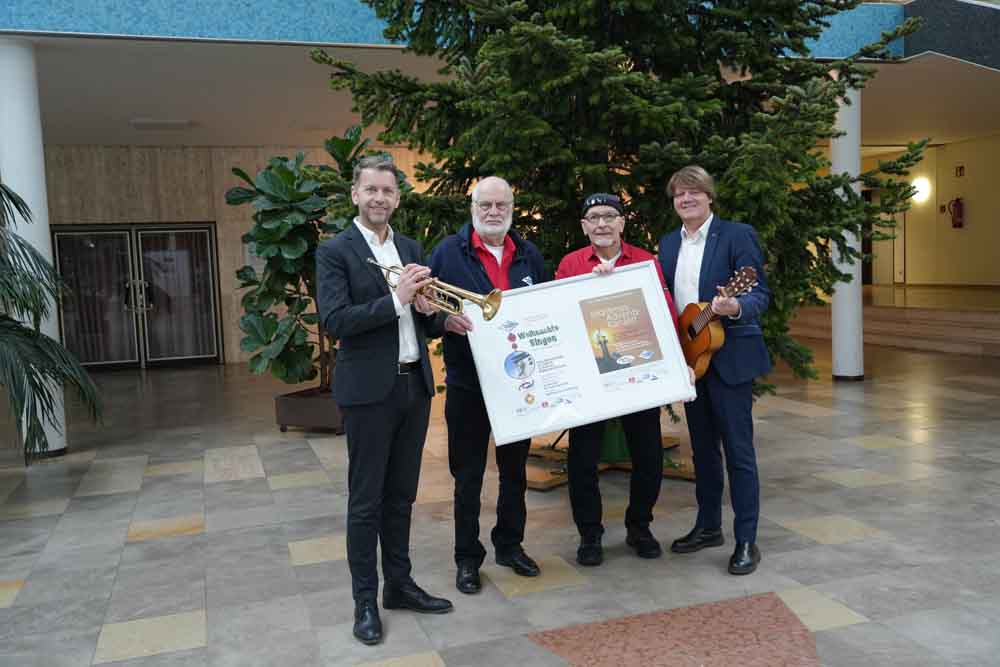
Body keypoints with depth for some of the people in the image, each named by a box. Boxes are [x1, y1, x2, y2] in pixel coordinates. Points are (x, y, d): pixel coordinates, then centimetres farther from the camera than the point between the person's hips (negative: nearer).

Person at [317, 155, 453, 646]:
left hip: (415, 385, 6)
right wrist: (396, 299, -23)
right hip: (369, 390, -5)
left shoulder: (412, 249, 12)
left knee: (401, 495, 15)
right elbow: (334, 322, -17)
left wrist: (428, 308, -9)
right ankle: (365, 600, 17)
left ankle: (399, 584, 28)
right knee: (366, 500, 4)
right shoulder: (335, 251, -5)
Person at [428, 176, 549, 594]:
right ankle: (467, 557, 21)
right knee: (468, 473, 6)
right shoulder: (448, 251, -3)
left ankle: (510, 545, 33)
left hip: (519, 381, 4)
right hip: (468, 383, -3)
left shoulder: (530, 255, 8)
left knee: (515, 468, 16)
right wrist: (445, 319, -24)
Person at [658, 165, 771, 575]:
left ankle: (746, 541, 7)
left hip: (729, 357, -6)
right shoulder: (668, 244, 11)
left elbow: (760, 293, -12)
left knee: (738, 448, -2)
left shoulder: (737, 235, -6)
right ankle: (708, 526, 28)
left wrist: (735, 308, -34)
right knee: (703, 447, 15)